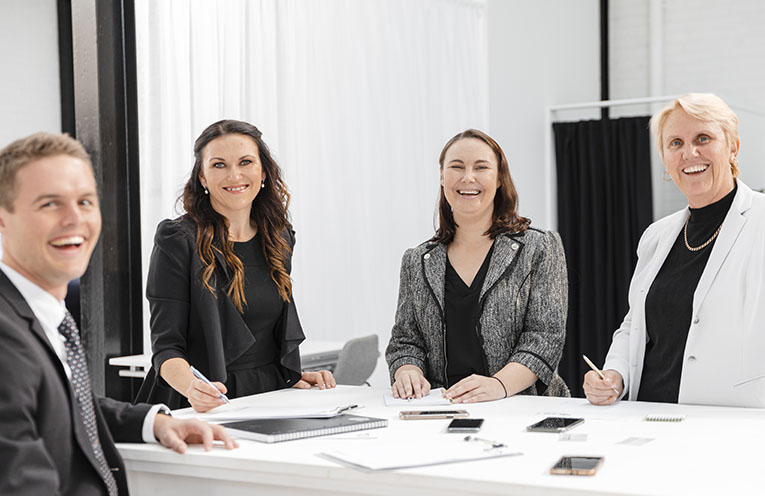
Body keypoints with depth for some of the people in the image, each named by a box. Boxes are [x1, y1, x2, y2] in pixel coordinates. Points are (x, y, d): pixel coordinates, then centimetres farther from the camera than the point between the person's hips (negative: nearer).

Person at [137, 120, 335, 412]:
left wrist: (294, 377, 7)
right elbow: (166, 346, -10)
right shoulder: (178, 240, -5)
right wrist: (192, 387, -29)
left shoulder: (278, 239, 13)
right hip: (205, 408, -5)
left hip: (271, 398, 5)